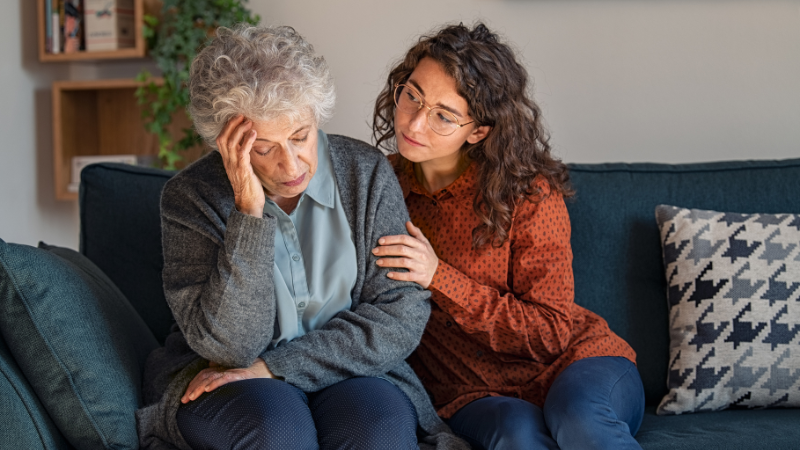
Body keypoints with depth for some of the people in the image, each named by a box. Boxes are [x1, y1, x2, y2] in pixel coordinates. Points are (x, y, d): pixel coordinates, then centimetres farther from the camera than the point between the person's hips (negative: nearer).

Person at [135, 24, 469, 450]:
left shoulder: (367, 173, -5)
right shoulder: (190, 196, -10)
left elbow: (401, 317, -8)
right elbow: (228, 346, -17)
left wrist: (273, 366, -16)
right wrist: (249, 212, -26)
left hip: (344, 372, 1)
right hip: (221, 381, -1)